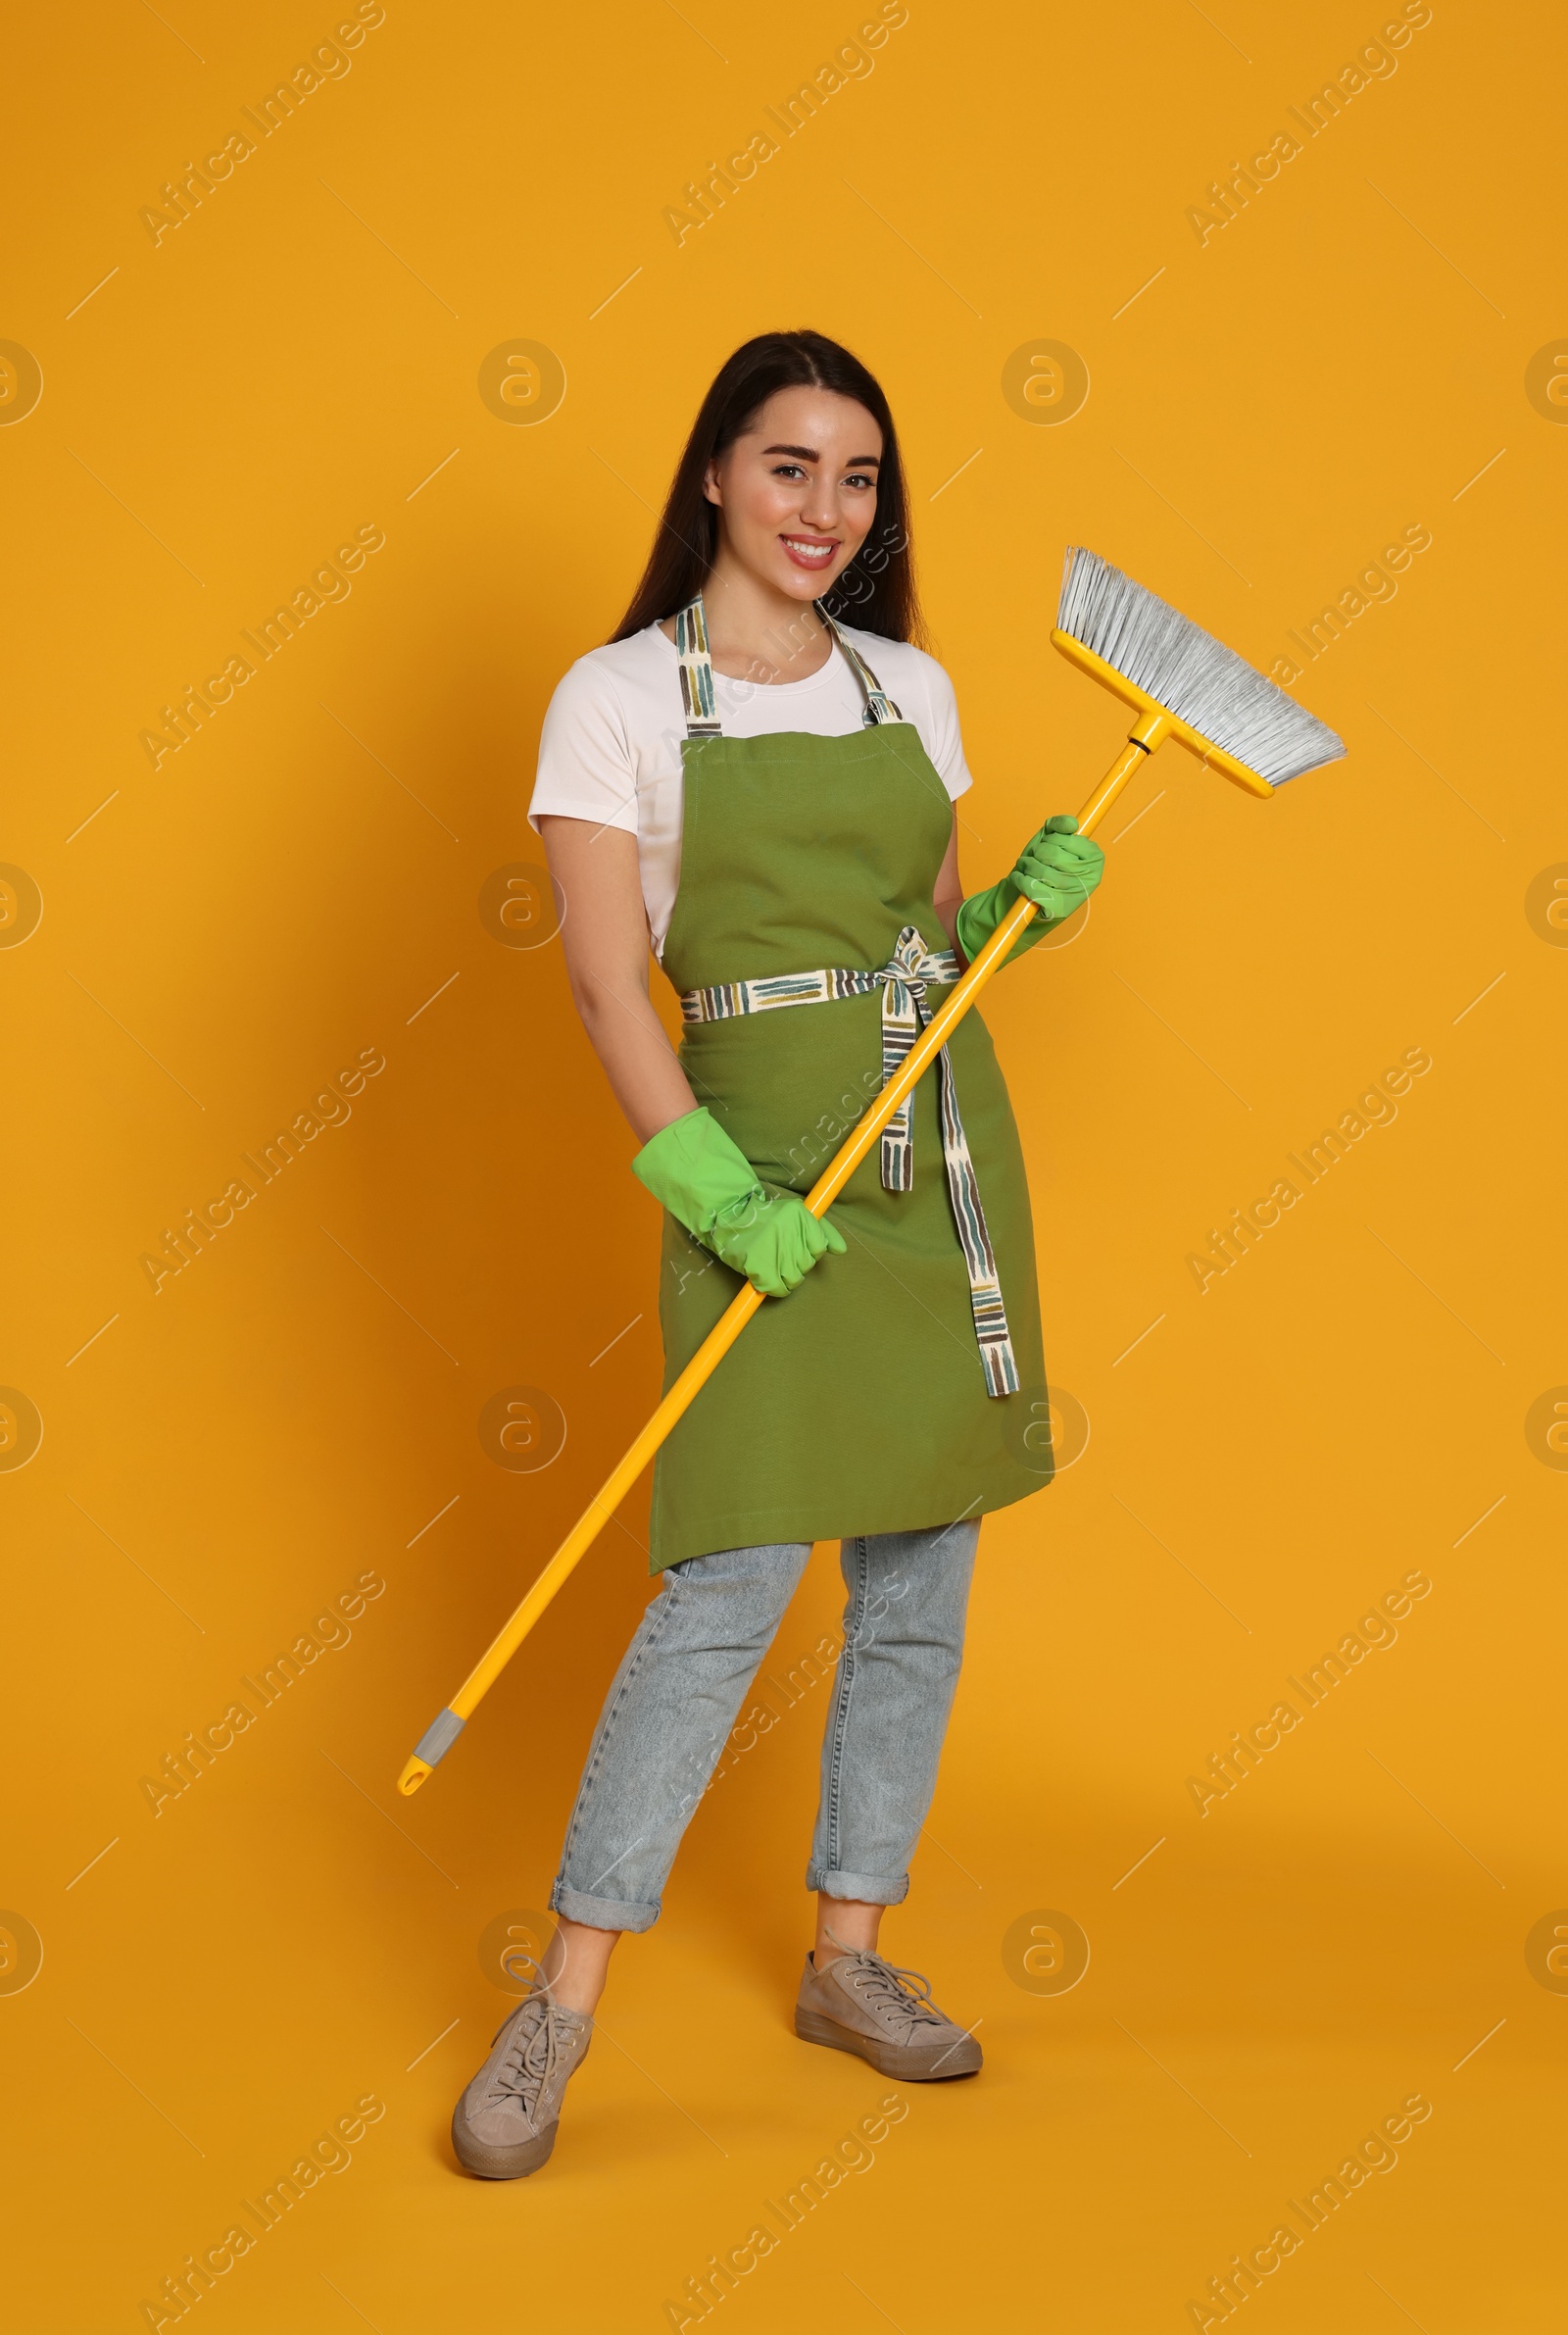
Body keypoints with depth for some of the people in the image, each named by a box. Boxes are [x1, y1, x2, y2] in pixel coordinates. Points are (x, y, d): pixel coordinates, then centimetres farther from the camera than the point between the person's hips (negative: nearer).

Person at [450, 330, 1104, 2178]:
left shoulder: (909, 687, 11)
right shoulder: (619, 696, -3)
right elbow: (607, 983, -9)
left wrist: (1023, 905, -2)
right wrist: (711, 1187, -20)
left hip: (947, 1144, 5)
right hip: (766, 1150, -5)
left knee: (921, 1581, 8)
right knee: (733, 1580, -10)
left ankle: (848, 1956, 23)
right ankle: (562, 2005, 4)